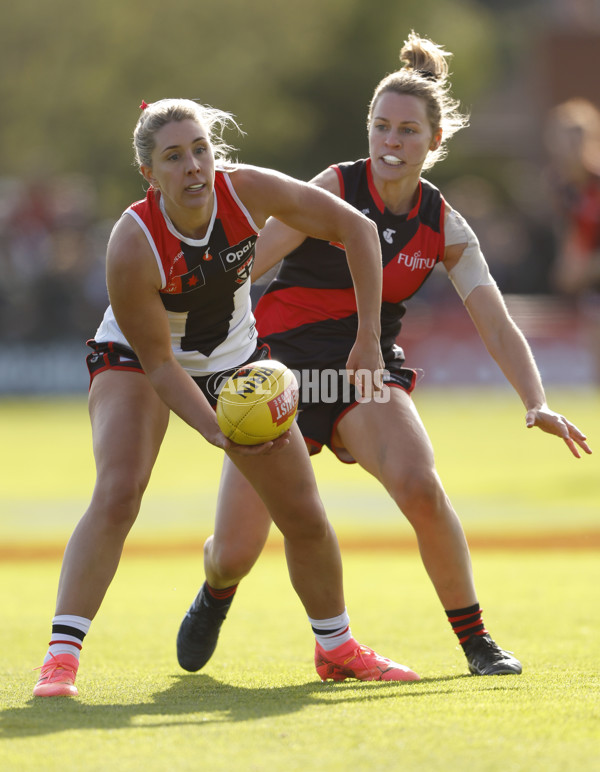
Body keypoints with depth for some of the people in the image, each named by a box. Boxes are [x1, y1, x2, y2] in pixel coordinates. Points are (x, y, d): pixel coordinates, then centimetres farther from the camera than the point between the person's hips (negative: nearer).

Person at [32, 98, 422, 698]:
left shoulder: (247, 189, -26)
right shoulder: (132, 248, -34)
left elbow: (356, 227, -14)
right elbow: (158, 362, -24)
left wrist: (368, 336, -18)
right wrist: (217, 432, -35)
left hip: (234, 360, 4)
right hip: (135, 360, -4)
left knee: (304, 515, 4)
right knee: (117, 493, -29)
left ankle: (336, 648, 27)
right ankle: (61, 655, -27)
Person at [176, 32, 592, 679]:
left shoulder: (443, 227, -1)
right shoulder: (334, 190, -10)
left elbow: (496, 325, -6)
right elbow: (243, 268, -10)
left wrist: (536, 404, -20)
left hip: (369, 371, 2)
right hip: (283, 365, -2)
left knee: (419, 485, -31)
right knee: (234, 553, -6)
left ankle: (476, 641, -13)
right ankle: (216, 594, 34)